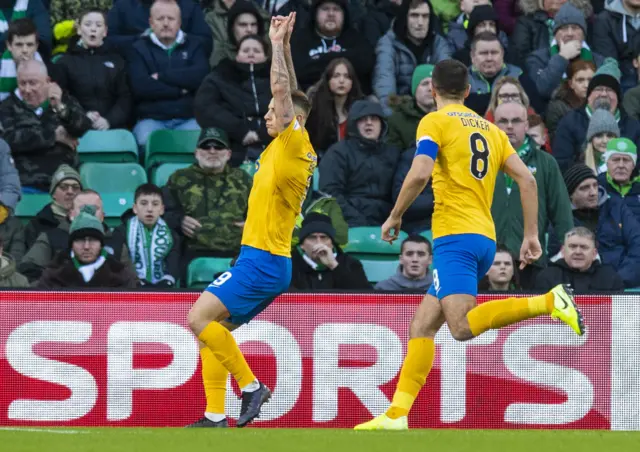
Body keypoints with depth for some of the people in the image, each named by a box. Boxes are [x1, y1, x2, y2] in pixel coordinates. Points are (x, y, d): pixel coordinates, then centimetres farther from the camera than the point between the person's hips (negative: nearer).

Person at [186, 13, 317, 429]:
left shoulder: (294, 143, -8)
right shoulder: (286, 148, 14)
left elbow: (283, 91, -14)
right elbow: (288, 95, 25)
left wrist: (278, 45, -4)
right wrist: (283, 46, 22)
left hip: (262, 261, -10)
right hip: (265, 260, 10)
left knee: (201, 318, -16)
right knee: (214, 329, 7)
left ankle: (250, 385, -12)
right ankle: (215, 417, 3)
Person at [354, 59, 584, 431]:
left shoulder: (435, 122, 0)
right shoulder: (490, 129, 19)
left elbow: (419, 174, -15)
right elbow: (527, 180, 11)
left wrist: (395, 217, -2)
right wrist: (532, 235, 12)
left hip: (455, 236, -8)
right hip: (485, 238, 8)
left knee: (463, 327, -22)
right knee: (422, 324, 10)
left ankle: (549, 302, -31)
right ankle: (397, 414, 2)